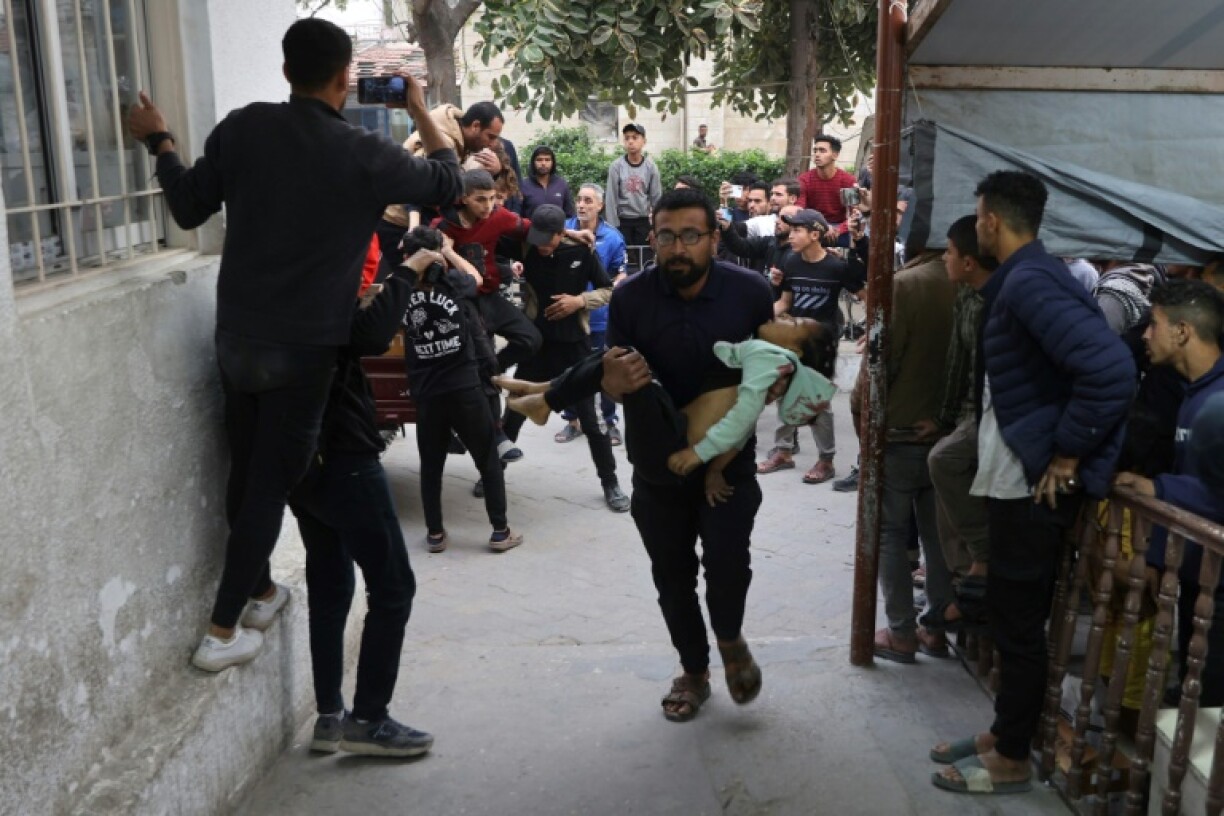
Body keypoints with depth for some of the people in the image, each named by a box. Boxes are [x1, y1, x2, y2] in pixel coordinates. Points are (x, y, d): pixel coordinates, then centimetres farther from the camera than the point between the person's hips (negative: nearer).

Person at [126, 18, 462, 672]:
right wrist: (420, 111, 15)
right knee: (271, 481, 4)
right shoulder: (362, 154, -10)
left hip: (236, 336, 5)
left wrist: (158, 142, 23)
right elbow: (447, 184, 4)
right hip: (303, 347, -4)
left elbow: (188, 208, 8)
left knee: (246, 470, 18)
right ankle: (223, 631, 7)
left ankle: (260, 590, 35)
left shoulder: (243, 128, -1)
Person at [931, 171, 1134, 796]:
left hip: (1033, 486, -10)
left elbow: (1111, 368, -32)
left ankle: (1012, 760, 18)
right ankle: (1003, 733, 33)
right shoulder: (1022, 278, 12)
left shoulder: (1029, 282, -20)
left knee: (1018, 623, 3)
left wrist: (1068, 456, -24)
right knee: (1010, 615, 18)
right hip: (1015, 480, 10)